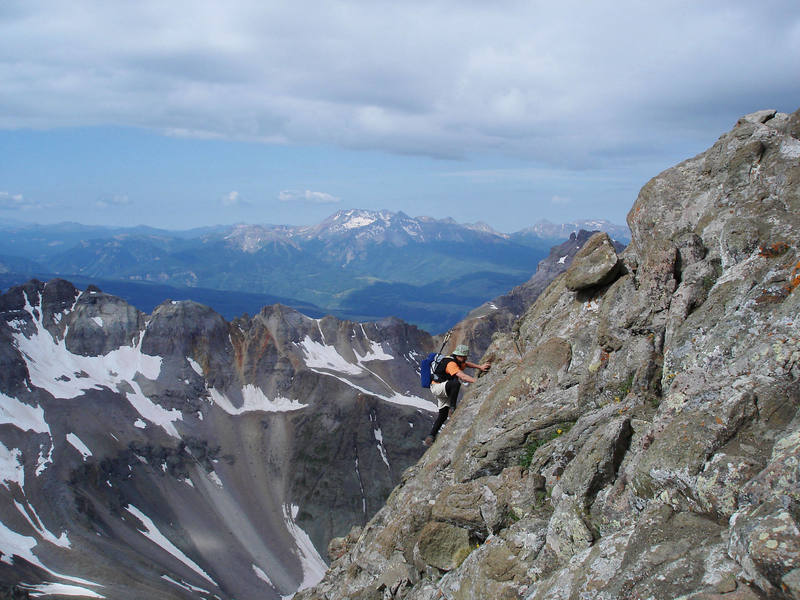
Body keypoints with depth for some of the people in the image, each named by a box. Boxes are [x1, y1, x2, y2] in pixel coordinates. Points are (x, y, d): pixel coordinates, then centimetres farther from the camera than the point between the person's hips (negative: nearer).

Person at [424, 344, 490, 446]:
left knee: (443, 415, 7)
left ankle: (431, 436, 11)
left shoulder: (458, 362, 8)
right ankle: (452, 409, -27)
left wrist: (480, 367, 12)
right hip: (436, 387, -10)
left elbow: (466, 364, 28)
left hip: (444, 390, 10)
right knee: (456, 383, -36)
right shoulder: (451, 363, -23)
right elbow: (462, 376, -34)